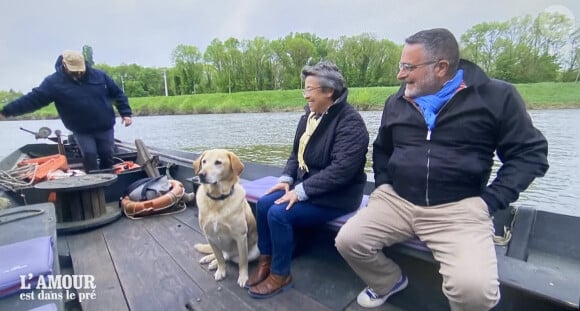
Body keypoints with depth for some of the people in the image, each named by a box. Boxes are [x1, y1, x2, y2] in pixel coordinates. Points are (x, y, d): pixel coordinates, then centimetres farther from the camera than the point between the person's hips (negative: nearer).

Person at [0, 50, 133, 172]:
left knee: (107, 157, 10)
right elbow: (32, 99, -8)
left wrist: (126, 113, -6)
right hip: (82, 131, -1)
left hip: (105, 128, 1)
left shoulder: (99, 75, -3)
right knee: (89, 157, -3)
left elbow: (118, 94, 1)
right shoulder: (53, 82, -6)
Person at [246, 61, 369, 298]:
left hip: (337, 196, -8)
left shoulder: (350, 121, -18)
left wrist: (301, 190, -26)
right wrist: (286, 179, -4)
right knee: (264, 203, -7)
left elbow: (342, 168, -27)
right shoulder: (309, 116, 7)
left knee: (279, 213, -21)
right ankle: (266, 261, 13)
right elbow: (296, 154, 13)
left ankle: (281, 275, 3)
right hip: (305, 186, 8)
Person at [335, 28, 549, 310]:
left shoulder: (495, 96, -1)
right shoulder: (397, 102, 10)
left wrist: (490, 201, -8)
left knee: (473, 288, -27)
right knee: (347, 241, -11)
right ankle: (389, 282, 20)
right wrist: (382, 185, 9)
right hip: (395, 200, 4)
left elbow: (529, 153, 3)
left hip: (459, 207, -3)